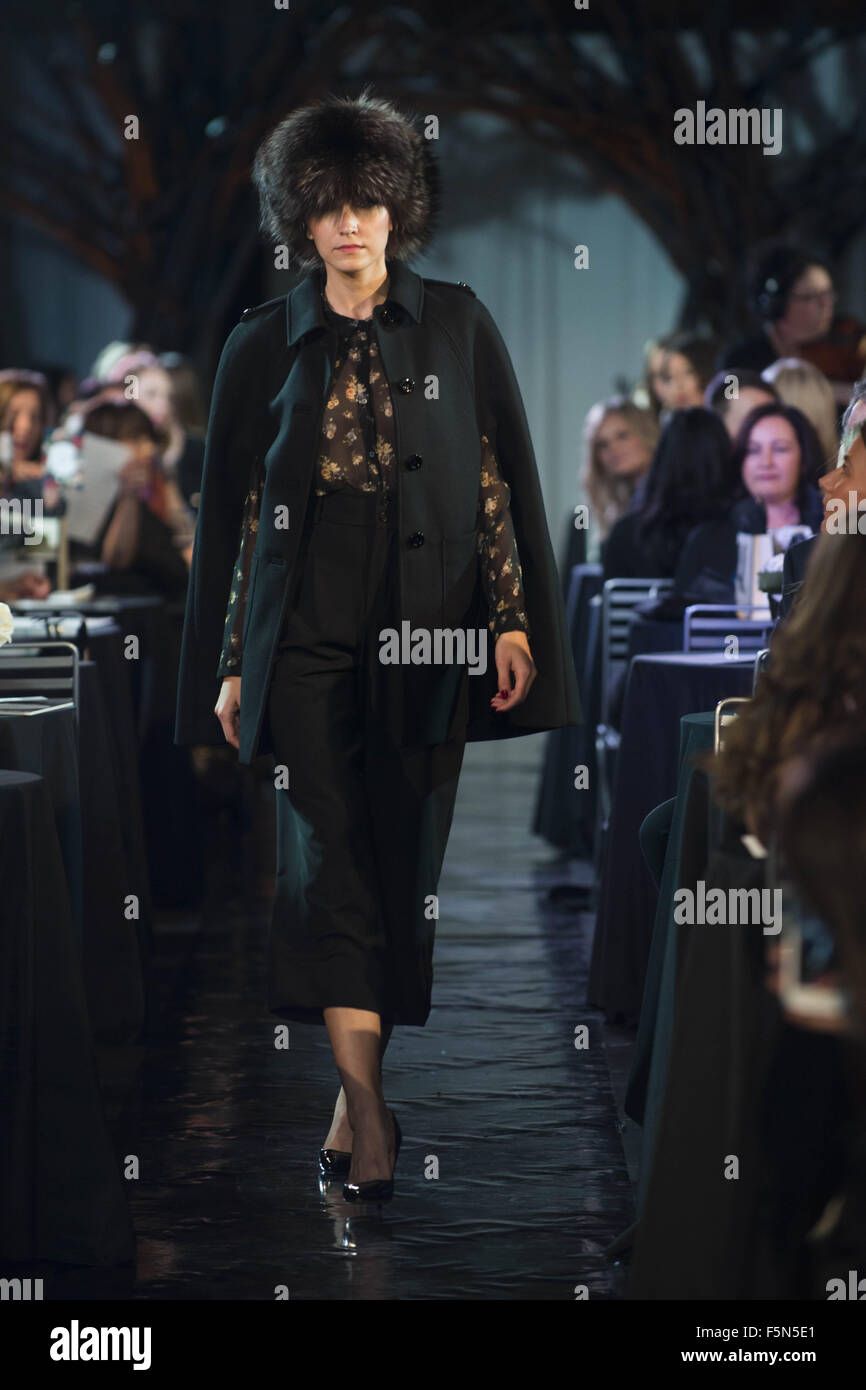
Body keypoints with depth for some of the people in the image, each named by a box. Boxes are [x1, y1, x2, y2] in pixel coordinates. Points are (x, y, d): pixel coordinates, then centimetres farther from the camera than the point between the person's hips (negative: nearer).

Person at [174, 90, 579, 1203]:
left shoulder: (457, 326, 5)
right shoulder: (264, 346, 5)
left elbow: (506, 479, 5)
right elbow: (226, 509, 7)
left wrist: (515, 620, -2)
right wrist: (227, 664, 4)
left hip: (426, 630, 1)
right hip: (307, 632, 0)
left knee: (406, 856, 2)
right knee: (329, 852, -9)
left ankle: (358, 1097, 15)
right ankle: (366, 1103, -10)